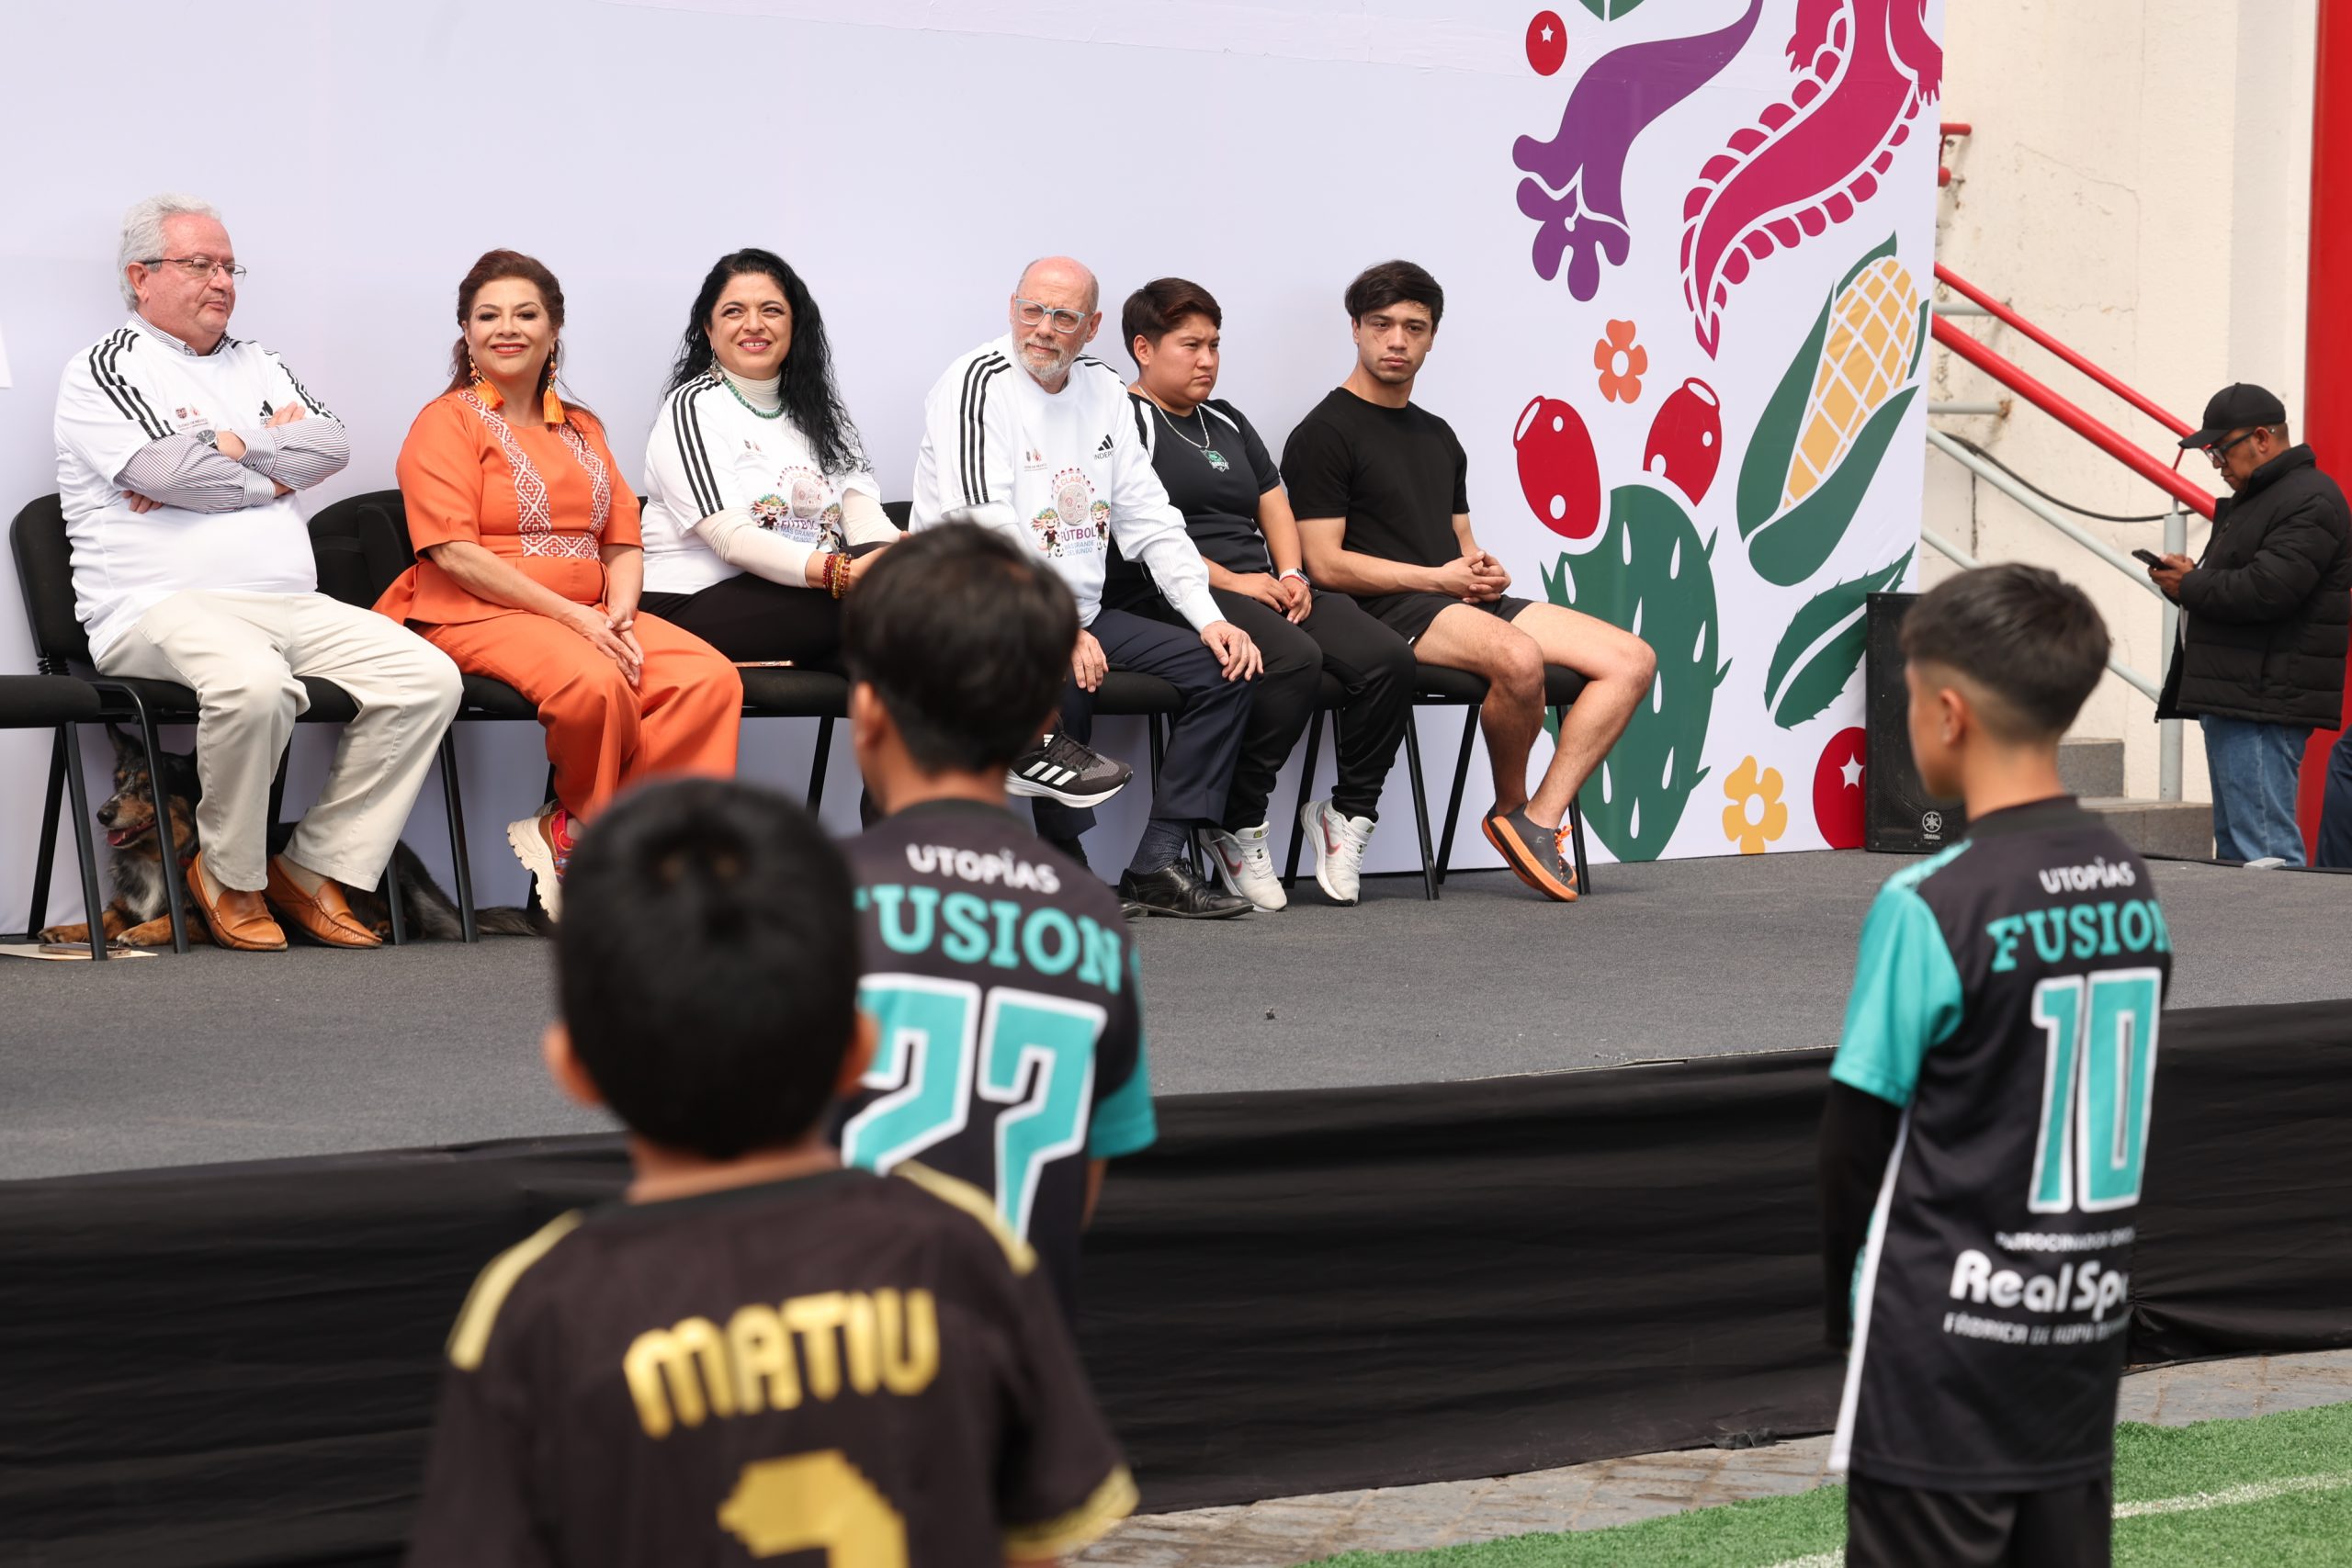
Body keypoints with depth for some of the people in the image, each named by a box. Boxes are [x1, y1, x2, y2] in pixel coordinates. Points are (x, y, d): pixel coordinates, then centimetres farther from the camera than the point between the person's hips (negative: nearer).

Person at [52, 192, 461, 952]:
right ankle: (230, 879, -15)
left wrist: (229, 449, -7)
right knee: (253, 682, -39)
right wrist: (275, 464, 1)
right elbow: (164, 465, -13)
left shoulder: (255, 367, 25)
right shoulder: (107, 368, 5)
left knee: (427, 677, -13)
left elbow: (332, 445, 7)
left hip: (293, 606, 7)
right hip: (162, 606, -7)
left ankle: (315, 871, -8)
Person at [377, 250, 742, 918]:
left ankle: (571, 832, -19)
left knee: (710, 678, -22)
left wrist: (619, 612, -7)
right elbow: (455, 555, -10)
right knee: (596, 683, -37)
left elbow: (623, 543, 17)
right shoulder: (447, 422, 2)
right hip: (477, 616, -6)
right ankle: (594, 823, -8)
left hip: (588, 618, 6)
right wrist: (572, 616, -16)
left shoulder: (581, 430, 23)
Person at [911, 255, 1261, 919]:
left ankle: (1157, 865, -10)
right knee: (1063, 675, -36)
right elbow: (987, 530, -20)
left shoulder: (1101, 387, 13)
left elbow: (1150, 517, 14)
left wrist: (1210, 618, 2)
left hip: (1079, 612, 8)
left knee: (1223, 667, -5)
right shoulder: (978, 384, -10)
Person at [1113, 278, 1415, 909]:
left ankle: (1350, 811, -3)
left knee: (1388, 658, -17)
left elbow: (1274, 505, 25)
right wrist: (1229, 581, -15)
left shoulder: (1227, 423, 28)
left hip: (1261, 589, 8)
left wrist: (1292, 575, 4)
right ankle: (1234, 828, -24)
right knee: (1296, 658, -36)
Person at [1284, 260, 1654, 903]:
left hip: (1467, 605, 8)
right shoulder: (1323, 434, 0)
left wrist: (1487, 573, 4)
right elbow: (1326, 564, -9)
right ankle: (1510, 807, -10)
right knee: (1518, 657, -37)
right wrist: (1440, 577, -11)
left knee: (1632, 659, -9)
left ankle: (1539, 820, -17)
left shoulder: (1437, 436, 25)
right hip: (1390, 612, -8)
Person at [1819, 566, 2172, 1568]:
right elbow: (2102, 1115, 11)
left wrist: (1838, 1313, 5)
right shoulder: (2132, 887, 4)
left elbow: (1856, 1142, -9)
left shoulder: (1928, 905, -15)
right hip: (2087, 1333, 6)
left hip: (1946, 1346, -6)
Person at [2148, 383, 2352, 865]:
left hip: (2263, 704, -11)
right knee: (2233, 847, 13)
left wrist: (2189, 585, -8)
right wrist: (2191, 578, 6)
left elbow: (2266, 590, -23)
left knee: (2264, 850, -14)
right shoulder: (2253, 498, 23)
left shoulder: (2309, 500, -12)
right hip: (2233, 698, 11)